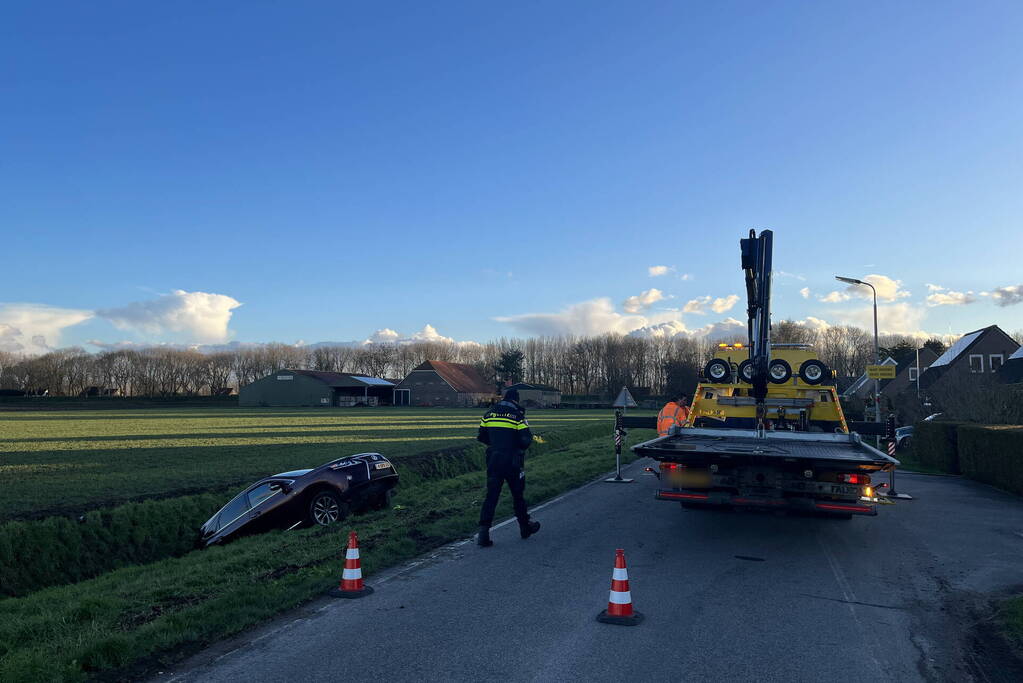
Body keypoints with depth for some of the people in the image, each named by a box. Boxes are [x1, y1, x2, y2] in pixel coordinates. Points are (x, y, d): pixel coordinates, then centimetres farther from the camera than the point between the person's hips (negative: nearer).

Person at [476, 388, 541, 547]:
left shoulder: (489, 414, 6)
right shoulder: (518, 415, -6)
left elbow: (481, 437, 10)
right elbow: (526, 440, -11)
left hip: (493, 461, 3)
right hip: (512, 462, -3)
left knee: (491, 495, 4)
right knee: (517, 494, 14)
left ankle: (484, 531, -6)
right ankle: (525, 527, 29)